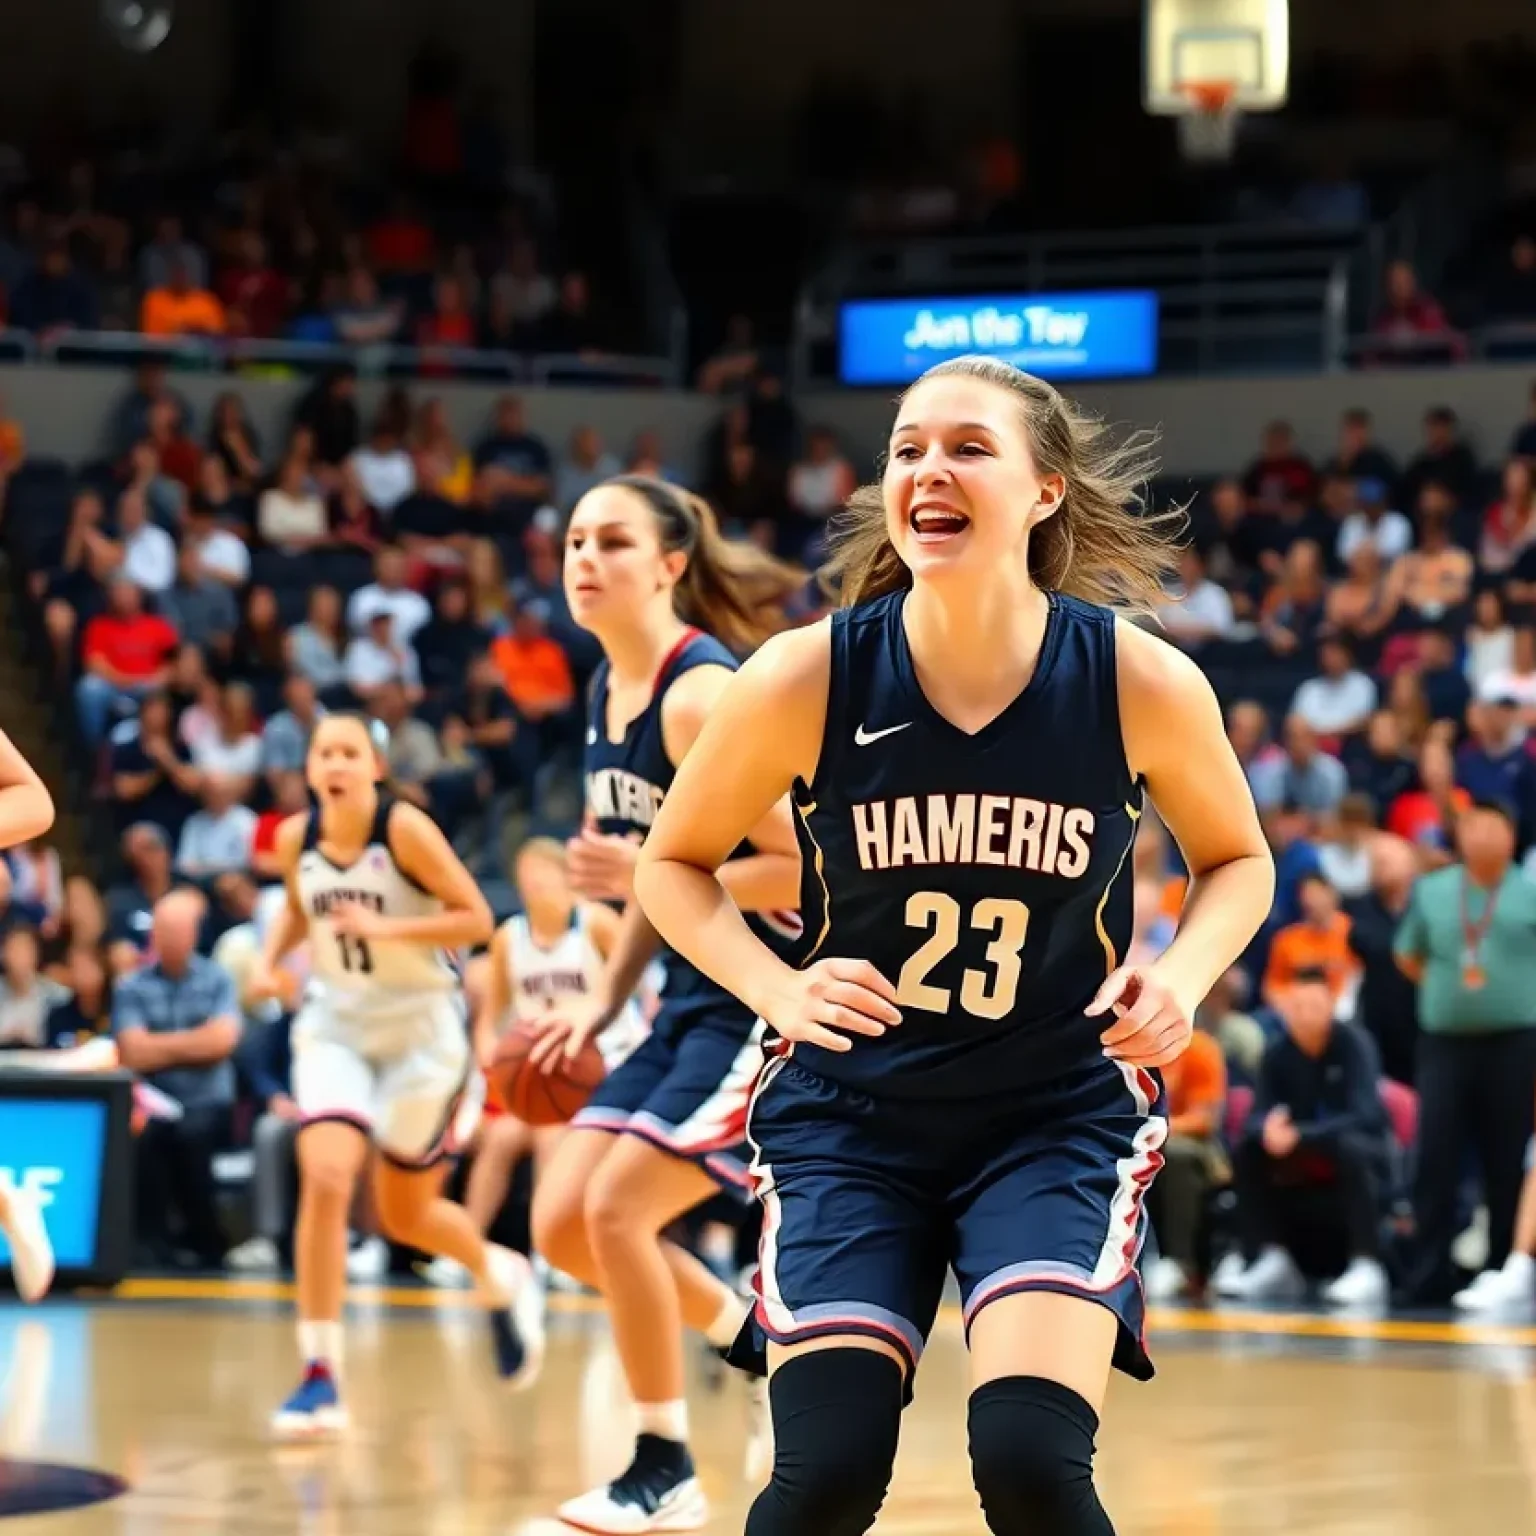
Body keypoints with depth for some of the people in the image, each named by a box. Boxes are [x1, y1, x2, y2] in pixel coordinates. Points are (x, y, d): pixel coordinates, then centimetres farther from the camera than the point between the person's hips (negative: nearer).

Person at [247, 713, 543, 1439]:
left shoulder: (405, 828, -17)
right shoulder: (295, 837, -4)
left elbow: (476, 919, -16)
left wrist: (386, 928, -27)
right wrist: (268, 958, -1)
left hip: (420, 1026, -3)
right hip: (336, 1024, 3)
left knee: (405, 1215, 8)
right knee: (325, 1178, -20)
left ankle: (502, 1278, 43)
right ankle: (320, 1379, -13)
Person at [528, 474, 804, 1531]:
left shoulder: (701, 694, -20)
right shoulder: (610, 691, 8)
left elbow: (809, 870, -23)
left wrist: (650, 874, -28)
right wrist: (604, 1002, 13)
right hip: (698, 998, 9)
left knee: (617, 1207, -16)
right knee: (563, 1224, 5)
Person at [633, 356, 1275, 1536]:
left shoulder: (1143, 683, -12)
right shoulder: (807, 678, -13)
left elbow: (1236, 861, 8)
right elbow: (674, 864, 4)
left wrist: (1183, 976, -13)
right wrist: (776, 988, -14)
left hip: (1062, 1113, -1)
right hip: (852, 1113, 1)